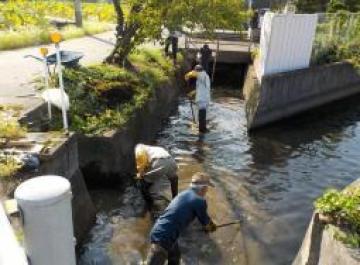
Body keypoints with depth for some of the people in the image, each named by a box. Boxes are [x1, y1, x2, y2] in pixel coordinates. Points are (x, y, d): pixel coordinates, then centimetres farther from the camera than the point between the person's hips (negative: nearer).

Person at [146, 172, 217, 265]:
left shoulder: (185, 193, 13)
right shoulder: (200, 201, -11)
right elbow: (206, 224, 5)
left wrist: (210, 224, 37)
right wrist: (212, 227, 28)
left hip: (159, 232, 9)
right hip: (163, 237, -9)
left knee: (175, 257, 27)